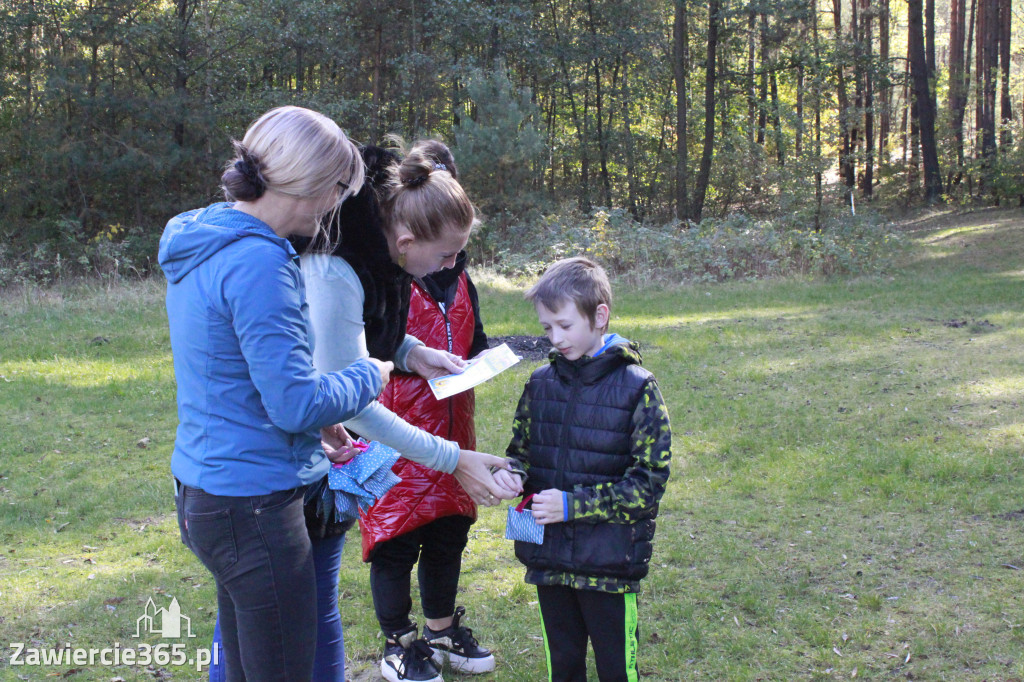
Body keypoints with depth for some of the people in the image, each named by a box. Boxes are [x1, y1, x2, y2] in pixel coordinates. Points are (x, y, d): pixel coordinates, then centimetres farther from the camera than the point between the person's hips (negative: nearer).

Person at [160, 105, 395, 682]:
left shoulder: (201, 245, 9)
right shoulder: (258, 262, -22)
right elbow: (297, 403, -22)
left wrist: (314, 419, 14)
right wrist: (368, 378, -4)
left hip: (204, 491, 10)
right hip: (253, 503, -10)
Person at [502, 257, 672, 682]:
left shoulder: (636, 387, -11)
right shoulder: (541, 383, 4)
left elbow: (649, 481, -13)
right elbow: (522, 450, 14)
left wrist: (573, 504, -18)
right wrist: (510, 472, -10)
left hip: (610, 564, -4)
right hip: (549, 558, 4)